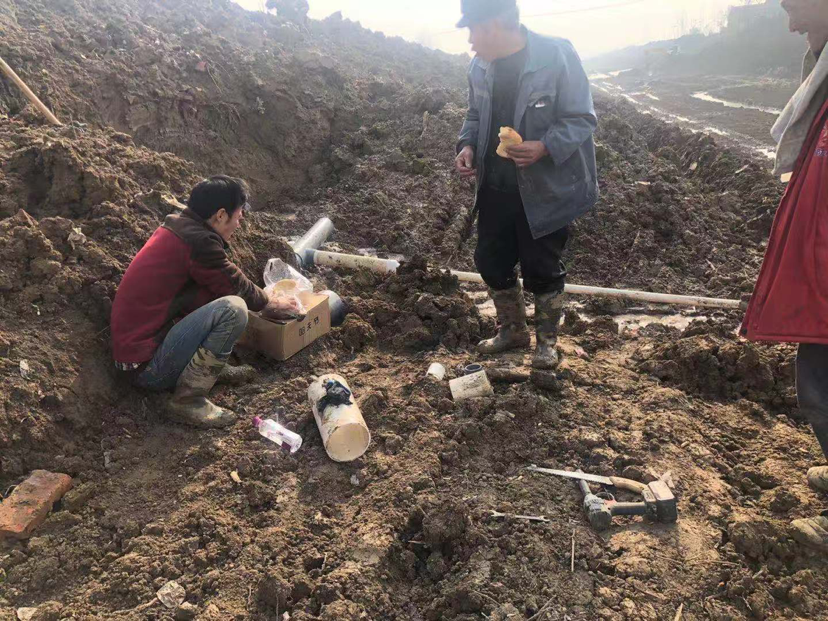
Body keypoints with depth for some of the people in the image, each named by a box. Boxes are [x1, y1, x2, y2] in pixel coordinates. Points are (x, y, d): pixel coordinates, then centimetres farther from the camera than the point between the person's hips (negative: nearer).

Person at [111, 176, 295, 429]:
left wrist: (262, 298, 24)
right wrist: (267, 305, 14)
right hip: (147, 367, -10)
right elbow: (236, 285, -5)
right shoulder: (199, 242, -18)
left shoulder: (176, 226, 10)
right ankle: (188, 401, -15)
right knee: (233, 308, -23)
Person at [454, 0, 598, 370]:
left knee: (543, 269, 7)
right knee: (491, 261, 14)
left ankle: (546, 341, 30)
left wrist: (545, 147, -31)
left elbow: (582, 119, -15)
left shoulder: (557, 56, -18)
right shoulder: (480, 66, 0)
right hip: (495, 187, 6)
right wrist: (467, 145, -6)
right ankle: (512, 330, 37)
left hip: (545, 190, -6)